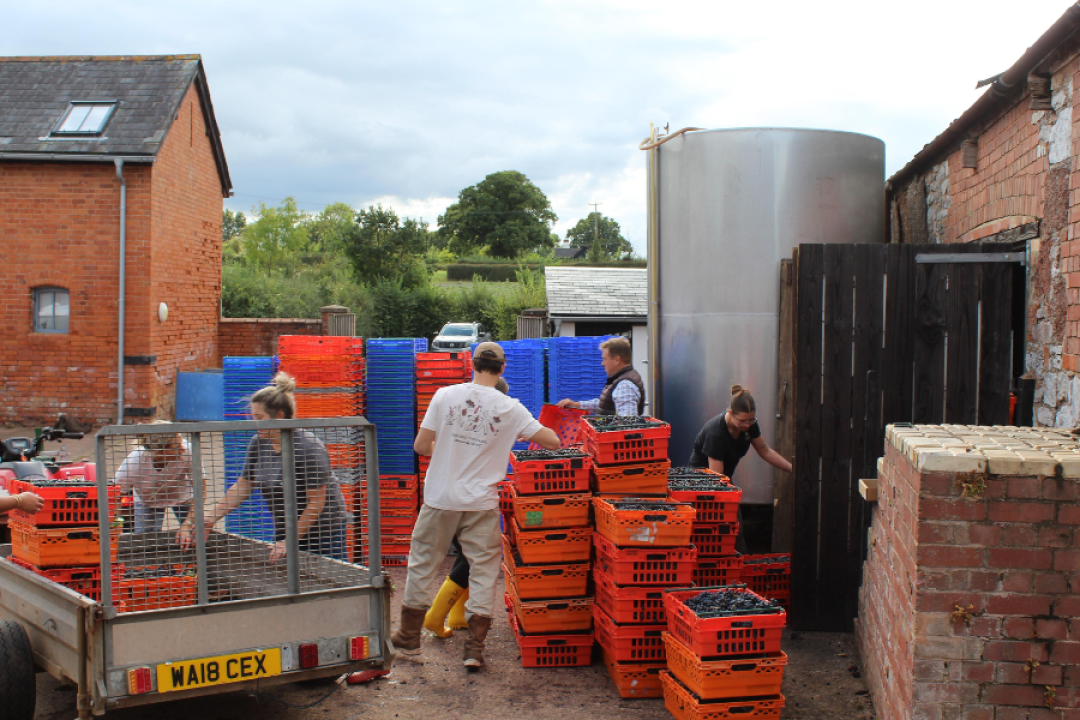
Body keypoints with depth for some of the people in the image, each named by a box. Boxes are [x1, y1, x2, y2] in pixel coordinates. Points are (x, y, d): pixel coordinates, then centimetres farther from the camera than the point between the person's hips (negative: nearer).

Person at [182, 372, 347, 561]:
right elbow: (242, 487, 7)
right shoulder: (258, 443, 1)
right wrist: (208, 519, -3)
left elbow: (317, 501, -17)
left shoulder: (309, 447, -19)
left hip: (323, 530, -6)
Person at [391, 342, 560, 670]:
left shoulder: (446, 396, -5)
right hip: (481, 503, -1)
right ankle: (475, 648, 8)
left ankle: (409, 636, 27)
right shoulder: (509, 408, -6)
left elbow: (421, 445, -3)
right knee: (484, 569, 9)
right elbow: (552, 441, -5)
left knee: (422, 563, 15)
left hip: (441, 498, 1)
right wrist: (529, 434, 16)